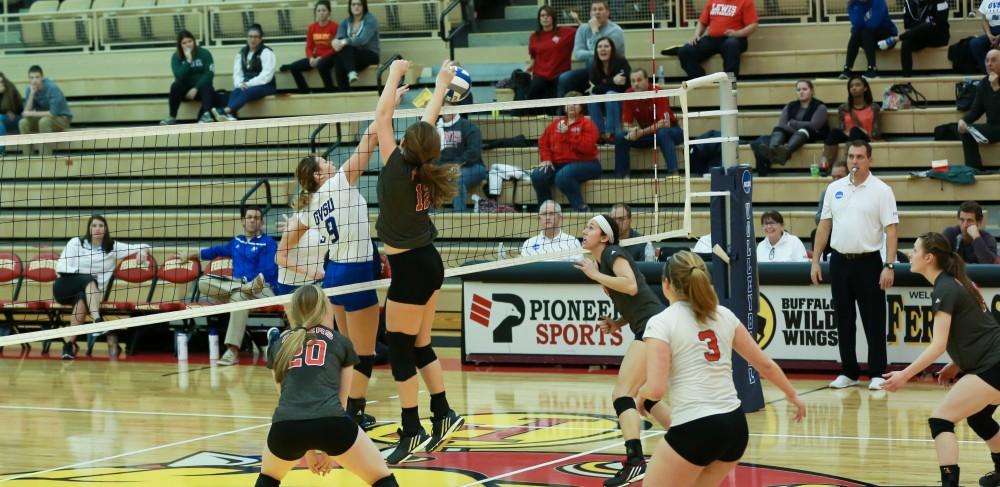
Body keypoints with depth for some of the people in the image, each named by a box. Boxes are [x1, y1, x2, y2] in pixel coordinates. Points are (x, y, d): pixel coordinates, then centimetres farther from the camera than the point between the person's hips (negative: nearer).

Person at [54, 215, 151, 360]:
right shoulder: (76, 243, 1)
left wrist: (143, 250, -24)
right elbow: (60, 268, -5)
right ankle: (97, 319, -55)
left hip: (89, 292, 2)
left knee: (82, 299, -36)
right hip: (64, 288, -2)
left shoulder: (112, 247, 5)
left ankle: (69, 343, -37)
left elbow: (142, 246, 0)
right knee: (89, 280, -34)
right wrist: (78, 273, -19)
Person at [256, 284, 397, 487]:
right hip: (330, 422, -2)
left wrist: (308, 450, 39)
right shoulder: (340, 342, 23)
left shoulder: (279, 344, 27)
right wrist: (328, 449, 35)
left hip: (285, 425, 2)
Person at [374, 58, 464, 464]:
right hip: (429, 263, 8)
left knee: (400, 351, -1)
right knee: (420, 347, 16)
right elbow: (429, 121, 14)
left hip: (409, 269, -8)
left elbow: (382, 116, -11)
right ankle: (443, 416, 18)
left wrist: (395, 74, -1)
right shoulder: (427, 170, -2)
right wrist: (442, 83, 26)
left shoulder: (398, 169, -18)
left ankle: (412, 433, 2)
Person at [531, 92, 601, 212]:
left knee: (563, 176, -36)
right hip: (557, 164, 5)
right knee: (537, 176, -21)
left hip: (583, 163, -5)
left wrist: (567, 133, -16)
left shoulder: (587, 124, 0)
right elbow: (543, 142, 14)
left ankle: (581, 208, -22)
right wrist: (546, 159, -4)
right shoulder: (556, 123, 15)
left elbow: (587, 147, -15)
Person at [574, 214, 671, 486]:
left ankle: (635, 462, -27)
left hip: (653, 326, -11)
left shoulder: (613, 253, -6)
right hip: (649, 329, 11)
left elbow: (631, 286, -23)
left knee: (622, 393, -17)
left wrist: (595, 275, -15)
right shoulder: (602, 261, 21)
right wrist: (616, 324, 11)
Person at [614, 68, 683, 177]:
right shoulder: (629, 95, -11)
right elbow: (626, 124, -8)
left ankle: (674, 172, -42)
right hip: (645, 133, 4)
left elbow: (665, 123, -30)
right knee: (620, 137, -17)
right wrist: (632, 131, -32)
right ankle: (621, 175, -9)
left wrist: (642, 132, -37)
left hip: (668, 131, -4)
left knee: (662, 133, -38)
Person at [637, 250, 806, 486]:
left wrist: (641, 395, 9)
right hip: (736, 425, 7)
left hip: (694, 429, -7)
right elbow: (765, 365, 18)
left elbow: (655, 389, -14)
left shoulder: (661, 323, -7)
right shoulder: (724, 315, 11)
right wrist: (792, 395, 35)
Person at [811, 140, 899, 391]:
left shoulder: (881, 190, -4)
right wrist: (815, 261, 7)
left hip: (868, 262, -4)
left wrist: (889, 266, -16)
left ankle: (877, 374, 4)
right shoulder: (834, 189, 9)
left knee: (874, 321, -1)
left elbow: (891, 229, -8)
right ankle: (849, 372, 16)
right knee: (843, 320, 8)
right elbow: (824, 226, 12)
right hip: (840, 262, 4)